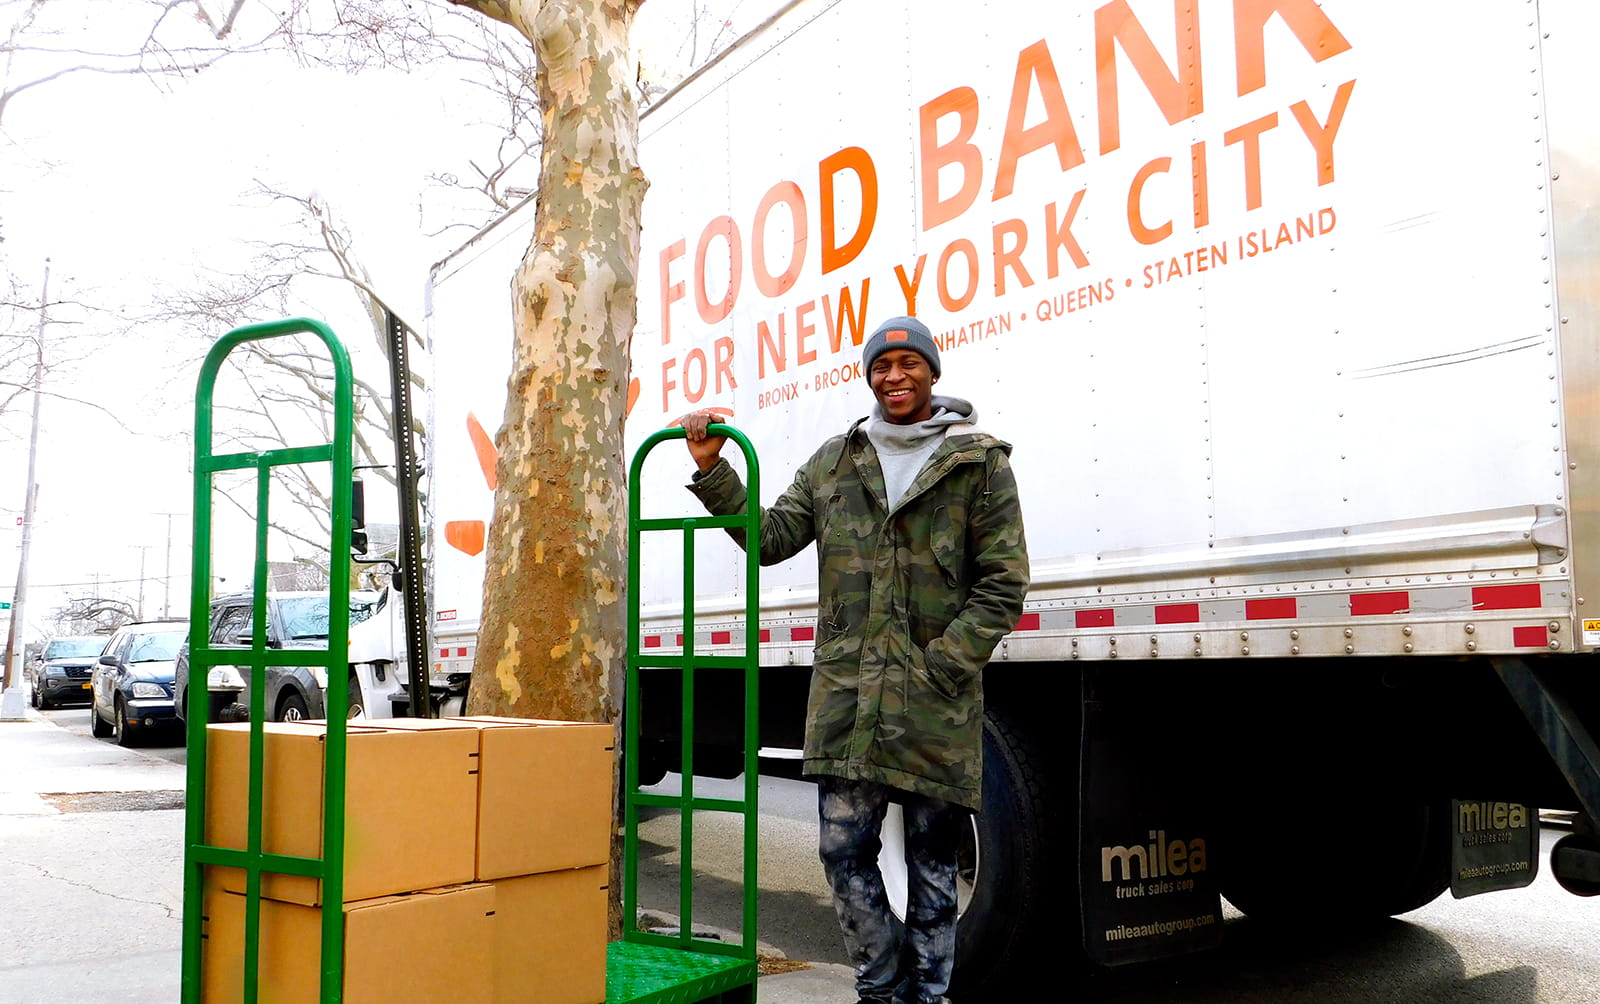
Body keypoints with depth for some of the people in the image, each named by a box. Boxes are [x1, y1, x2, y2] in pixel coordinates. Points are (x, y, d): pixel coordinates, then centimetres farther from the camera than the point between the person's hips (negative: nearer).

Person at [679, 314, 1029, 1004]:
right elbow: (772, 538, 12)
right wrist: (712, 471, 2)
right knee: (844, 850, 3)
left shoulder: (979, 462, 2)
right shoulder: (835, 461, 12)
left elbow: (1003, 584, -2)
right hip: (845, 690, 3)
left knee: (933, 862, 8)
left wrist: (942, 666, -10)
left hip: (936, 697, -3)